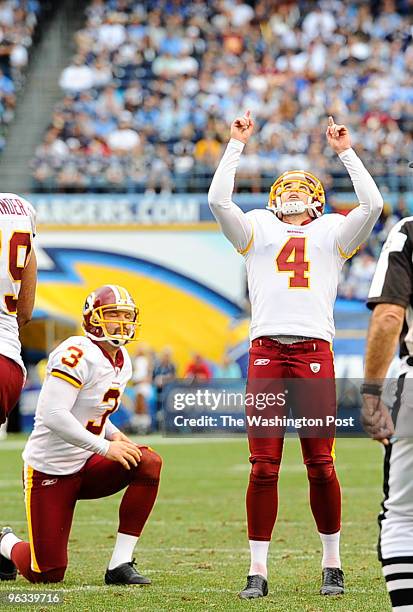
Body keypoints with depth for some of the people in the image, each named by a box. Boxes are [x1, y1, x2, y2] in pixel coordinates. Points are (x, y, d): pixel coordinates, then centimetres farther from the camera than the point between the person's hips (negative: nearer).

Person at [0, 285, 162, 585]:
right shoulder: (78, 354, -19)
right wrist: (105, 447, -27)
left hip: (85, 466, 8)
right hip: (50, 469, -8)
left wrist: (115, 434, 0)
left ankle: (119, 566, -14)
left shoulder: (122, 362, 9)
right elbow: (52, 414, -28)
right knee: (47, 574, -6)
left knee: (148, 463, -19)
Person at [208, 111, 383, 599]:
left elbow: (372, 204, 3)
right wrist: (237, 145, 7)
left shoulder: (331, 235, 18)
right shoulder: (257, 231, 18)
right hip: (266, 352, 0)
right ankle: (258, 570, 2)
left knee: (320, 465, -2)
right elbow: (218, 200, 4)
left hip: (314, 353, 0)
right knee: (263, 467, -3)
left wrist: (345, 152, 7)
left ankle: (332, 564, 11)